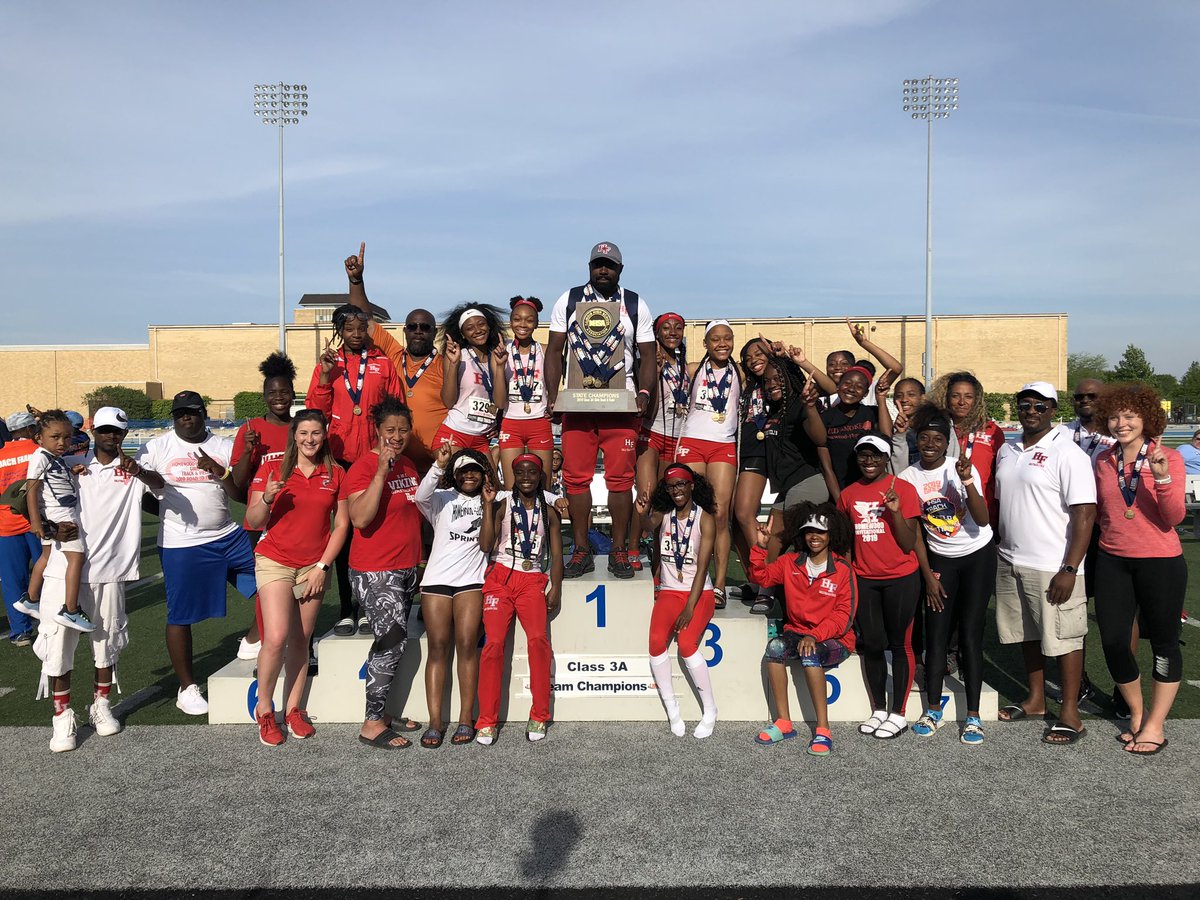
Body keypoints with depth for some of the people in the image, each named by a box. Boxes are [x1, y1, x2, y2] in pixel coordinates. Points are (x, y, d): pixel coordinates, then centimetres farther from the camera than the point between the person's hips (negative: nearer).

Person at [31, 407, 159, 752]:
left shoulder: (132, 469, 1)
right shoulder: (73, 464, 9)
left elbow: (158, 482, -19)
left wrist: (139, 472, -41)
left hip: (107, 571, -1)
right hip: (64, 569, 1)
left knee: (106, 642, 10)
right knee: (57, 642, 0)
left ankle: (100, 706, 29)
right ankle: (62, 716, 13)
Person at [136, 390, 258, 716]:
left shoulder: (225, 447, 5)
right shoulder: (156, 448, -1)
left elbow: (241, 495, 1)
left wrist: (219, 471, -14)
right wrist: (168, 509, -15)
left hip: (228, 536, 3)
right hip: (181, 545, -3)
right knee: (180, 616, 4)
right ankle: (187, 689, 19)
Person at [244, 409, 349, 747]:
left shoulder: (335, 474, 4)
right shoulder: (271, 469, -1)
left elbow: (341, 524, 3)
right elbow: (253, 522, -1)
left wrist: (323, 566, -3)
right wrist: (266, 498, -21)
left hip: (314, 567, 2)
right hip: (274, 562, -2)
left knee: (301, 640, 6)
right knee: (276, 638, -12)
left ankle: (294, 709, 18)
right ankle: (264, 709, 8)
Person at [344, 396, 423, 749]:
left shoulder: (409, 465, 12)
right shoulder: (363, 468, -13)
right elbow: (360, 518, -27)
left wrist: (420, 562, 23)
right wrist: (381, 472, -29)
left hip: (407, 568, 8)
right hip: (374, 571, -8)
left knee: (390, 642, 11)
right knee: (393, 639, -11)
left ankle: (381, 710, 21)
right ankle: (372, 725, -1)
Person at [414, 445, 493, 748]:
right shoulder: (442, 499, 13)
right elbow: (421, 496, -9)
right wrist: (438, 464, -21)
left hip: (471, 580, 0)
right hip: (436, 579, 0)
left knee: (466, 645, -8)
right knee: (437, 647, -3)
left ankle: (466, 719, -2)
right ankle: (435, 721, 0)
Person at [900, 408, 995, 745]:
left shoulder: (962, 468, -13)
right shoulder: (908, 478, -6)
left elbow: (982, 520, -21)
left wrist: (967, 481, -33)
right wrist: (928, 574, -2)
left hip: (978, 556, -2)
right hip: (939, 560, 2)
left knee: (970, 634, -5)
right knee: (936, 634, 0)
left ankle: (973, 717, 4)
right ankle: (932, 711, 13)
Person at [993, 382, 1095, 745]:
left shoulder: (1067, 453, -11)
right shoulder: (1007, 451, 10)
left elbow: (1084, 514, -16)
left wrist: (1069, 570, -20)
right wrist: (998, 547, 14)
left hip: (1053, 568, -7)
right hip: (1010, 563, 7)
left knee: (1063, 638, 3)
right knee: (1026, 633, 17)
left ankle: (1070, 714, 14)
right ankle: (1036, 699, 32)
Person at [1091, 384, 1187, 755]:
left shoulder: (1169, 458, -7)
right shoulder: (1103, 461, 4)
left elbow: (1173, 518, -15)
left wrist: (1162, 478, -27)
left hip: (1160, 563, -4)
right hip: (1112, 562, 4)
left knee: (1164, 641, 8)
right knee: (1113, 641, 5)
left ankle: (1155, 724, 22)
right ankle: (1137, 713, 27)